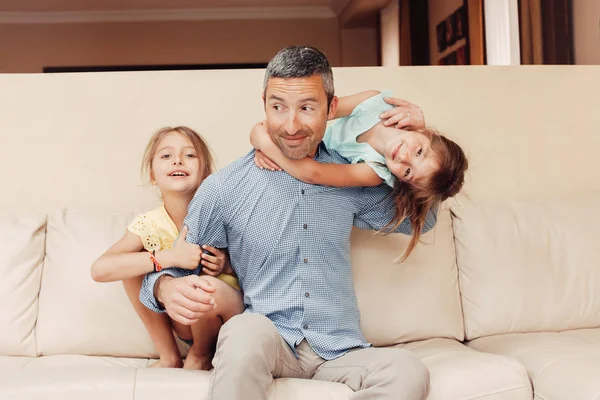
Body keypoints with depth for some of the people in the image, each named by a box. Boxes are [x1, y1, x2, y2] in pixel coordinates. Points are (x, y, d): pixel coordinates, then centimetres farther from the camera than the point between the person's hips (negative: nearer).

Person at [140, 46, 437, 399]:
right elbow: (175, 269, 6)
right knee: (246, 329, -38)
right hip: (267, 345, -2)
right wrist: (166, 288, -20)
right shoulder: (223, 188, -2)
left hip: (339, 352, 3)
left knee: (409, 371, -30)